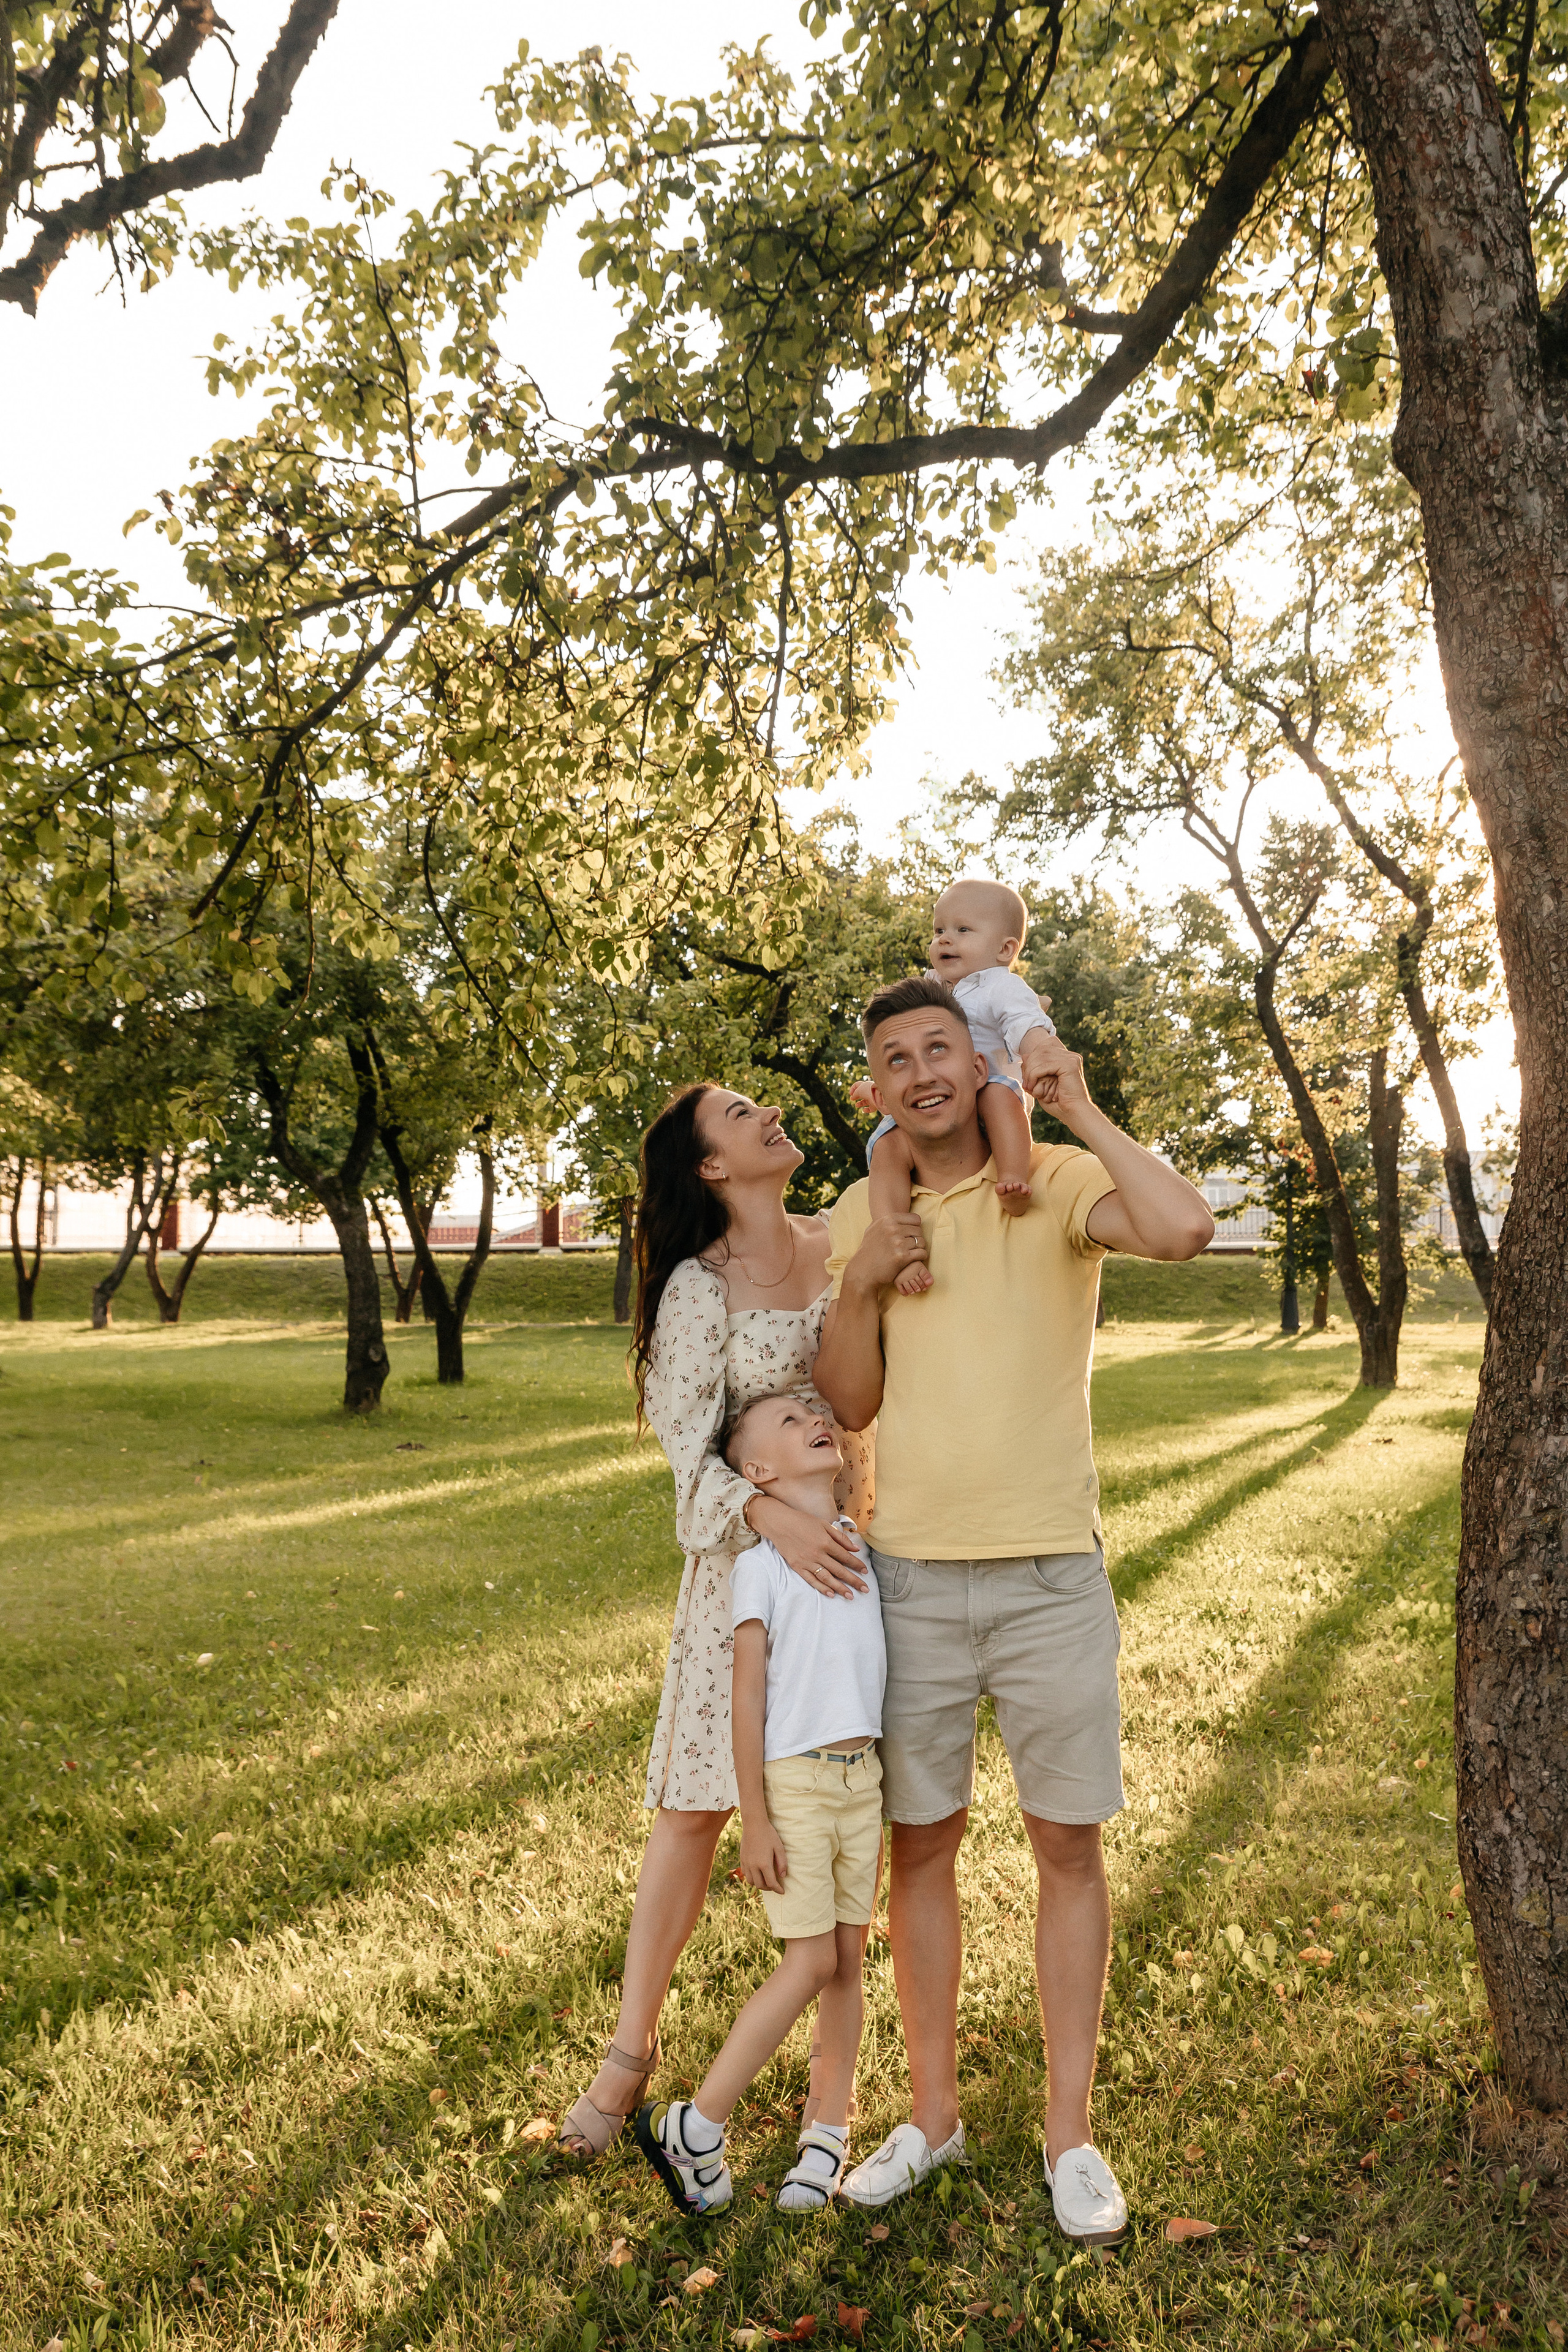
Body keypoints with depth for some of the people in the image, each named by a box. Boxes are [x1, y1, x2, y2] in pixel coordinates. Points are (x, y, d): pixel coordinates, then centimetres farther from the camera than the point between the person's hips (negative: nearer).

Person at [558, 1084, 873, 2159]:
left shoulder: (845, 1242, 5)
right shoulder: (699, 1287, -7)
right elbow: (691, 1445, -12)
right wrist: (775, 1516, -28)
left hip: (854, 1545, 4)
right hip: (749, 1551, -3)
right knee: (699, 1801, 2)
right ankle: (633, 2050, 18)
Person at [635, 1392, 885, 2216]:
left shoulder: (857, 1543, 9)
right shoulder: (762, 1557, -10)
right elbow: (747, 1693, -11)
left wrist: (874, 1798, 18)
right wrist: (754, 1818, -12)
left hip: (861, 1776, 6)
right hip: (791, 1779, -6)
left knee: (849, 1958, 9)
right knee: (810, 1962, -4)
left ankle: (827, 2132, 25)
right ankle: (692, 2127, 10)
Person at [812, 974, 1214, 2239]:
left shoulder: (1059, 1183, -4)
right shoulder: (861, 1213, 6)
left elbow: (1184, 1227, -25)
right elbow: (849, 1404, 5)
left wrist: (1079, 1106, -16)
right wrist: (858, 1287, -11)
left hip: (1052, 1575, -2)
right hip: (913, 1577, 3)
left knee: (1069, 1848, 9)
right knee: (921, 1846, 13)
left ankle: (1072, 2134, 26)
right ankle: (934, 2113, 31)